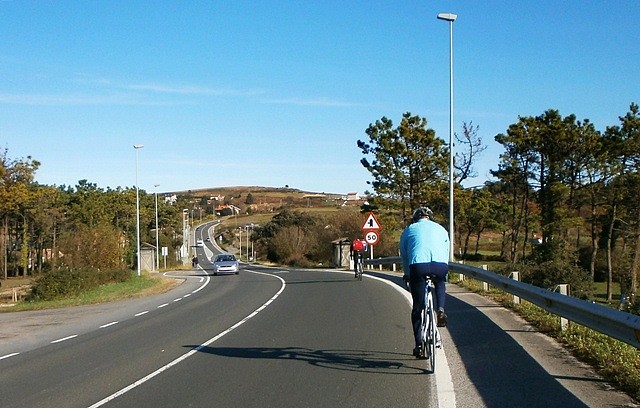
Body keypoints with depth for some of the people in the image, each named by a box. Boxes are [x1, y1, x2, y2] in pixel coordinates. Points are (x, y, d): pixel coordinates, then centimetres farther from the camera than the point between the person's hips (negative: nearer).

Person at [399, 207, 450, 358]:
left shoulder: (408, 230, 25)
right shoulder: (440, 229, 30)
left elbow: (404, 256, 28)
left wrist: (407, 275, 43)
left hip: (418, 266, -1)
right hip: (440, 265, 1)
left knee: (417, 307, 12)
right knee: (440, 283, 37)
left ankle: (418, 345, 10)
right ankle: (440, 309, 11)